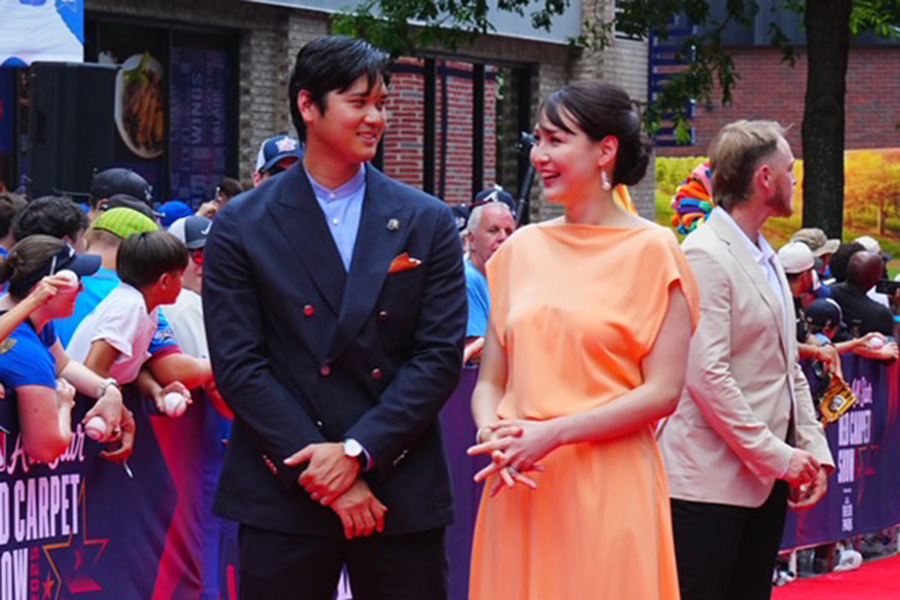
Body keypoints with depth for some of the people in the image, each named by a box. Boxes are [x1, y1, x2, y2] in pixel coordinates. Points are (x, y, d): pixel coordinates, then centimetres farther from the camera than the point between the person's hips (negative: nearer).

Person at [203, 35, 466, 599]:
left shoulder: (428, 223, 6)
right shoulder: (243, 226, 2)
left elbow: (441, 357, 0)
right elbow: (237, 364, -3)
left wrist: (356, 452, -11)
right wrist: (321, 471, -10)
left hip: (400, 489, 1)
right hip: (284, 496, -1)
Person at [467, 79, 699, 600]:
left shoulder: (652, 251, -2)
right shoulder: (522, 249, 11)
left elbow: (663, 392, -8)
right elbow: (491, 381, 12)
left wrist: (553, 434, -16)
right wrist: (493, 436, -10)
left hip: (609, 488, -4)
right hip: (520, 487, 4)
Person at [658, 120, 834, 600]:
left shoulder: (765, 258, 16)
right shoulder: (704, 256, -13)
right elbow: (707, 375, -21)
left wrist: (814, 451, 7)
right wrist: (779, 457, -17)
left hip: (767, 478, 9)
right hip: (711, 483, -9)